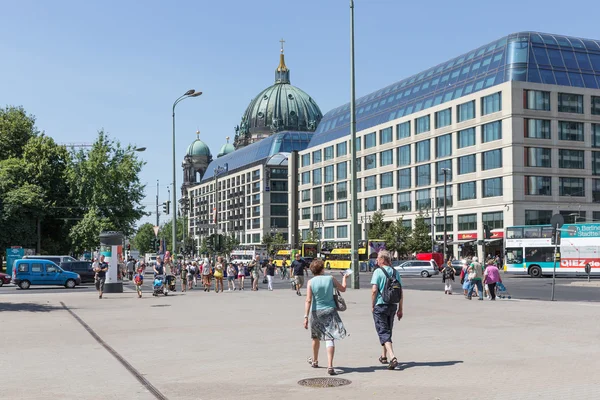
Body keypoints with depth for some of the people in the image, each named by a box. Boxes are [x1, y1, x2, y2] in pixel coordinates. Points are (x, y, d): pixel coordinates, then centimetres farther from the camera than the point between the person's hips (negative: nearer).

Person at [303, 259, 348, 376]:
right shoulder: (330, 279, -2)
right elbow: (343, 289, 12)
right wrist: (344, 277, 30)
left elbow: (308, 300, -12)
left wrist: (306, 317, -13)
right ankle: (330, 366, -19)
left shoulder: (311, 282, -5)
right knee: (330, 339, -6)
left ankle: (315, 361, 41)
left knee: (316, 337, 21)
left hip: (316, 312, 1)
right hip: (330, 311, -1)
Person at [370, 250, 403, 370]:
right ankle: (384, 356, 32)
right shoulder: (395, 272, 6)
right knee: (388, 331, 20)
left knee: (383, 332, -4)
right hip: (392, 305, 6)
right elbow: (400, 292, 7)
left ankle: (392, 358, -20)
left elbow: (374, 290, -17)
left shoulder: (378, 271, -10)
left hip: (380, 305, -6)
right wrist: (400, 308, 13)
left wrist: (372, 305, -6)